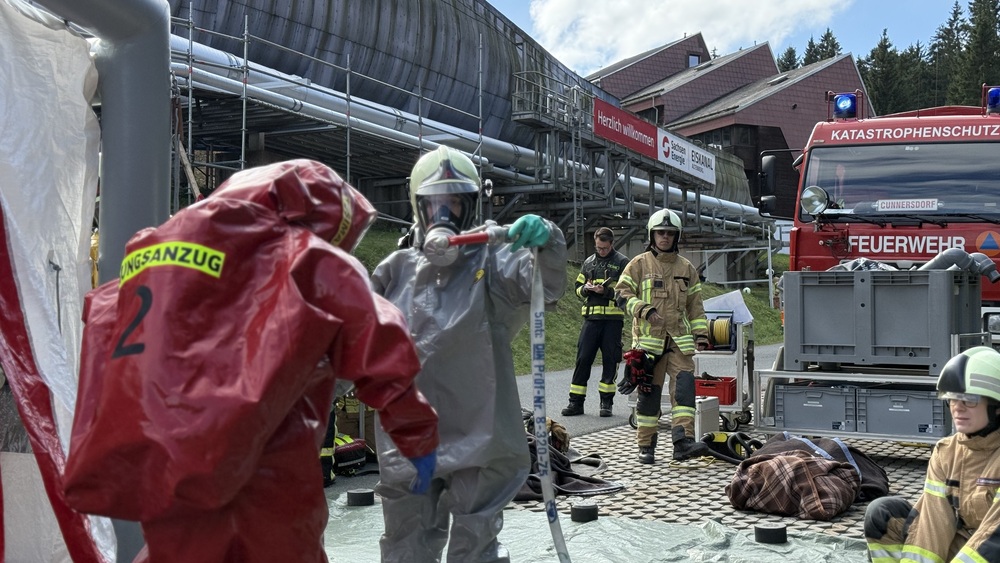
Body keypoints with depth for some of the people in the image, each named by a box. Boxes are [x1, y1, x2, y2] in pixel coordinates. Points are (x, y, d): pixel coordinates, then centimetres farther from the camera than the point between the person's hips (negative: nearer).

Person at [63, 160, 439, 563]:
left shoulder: (151, 251, 17)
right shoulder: (306, 260, 0)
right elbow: (379, 352, -1)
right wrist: (418, 438, 10)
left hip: (154, 474, 5)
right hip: (261, 479, -5)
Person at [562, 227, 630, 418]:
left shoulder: (622, 262, 2)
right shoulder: (588, 262, 16)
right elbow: (578, 288, 20)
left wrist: (606, 291, -16)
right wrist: (586, 289, -3)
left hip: (613, 318, -3)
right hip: (591, 316, 3)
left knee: (610, 359, 2)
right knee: (583, 358, 0)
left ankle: (606, 402, 11)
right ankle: (576, 402, 4)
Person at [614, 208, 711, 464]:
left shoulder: (687, 268, 16)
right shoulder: (639, 265, 4)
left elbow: (695, 306, 19)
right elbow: (622, 294, -3)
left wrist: (701, 334, 10)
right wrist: (645, 310, -18)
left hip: (680, 340, 3)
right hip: (649, 338, -3)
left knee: (684, 384, -13)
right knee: (649, 392, 2)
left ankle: (683, 440, -17)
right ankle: (646, 446, 12)